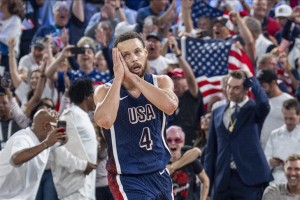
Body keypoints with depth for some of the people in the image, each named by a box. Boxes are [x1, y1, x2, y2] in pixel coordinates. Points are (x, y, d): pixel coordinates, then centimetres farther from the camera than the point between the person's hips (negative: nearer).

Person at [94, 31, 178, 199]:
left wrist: (133, 77, -24)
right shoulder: (106, 90, -10)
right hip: (128, 179, -5)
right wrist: (119, 77, -25)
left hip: (160, 174, 5)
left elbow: (170, 106, -24)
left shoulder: (161, 82, -1)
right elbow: (105, 120, -33)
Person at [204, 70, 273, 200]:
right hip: (222, 179, 5)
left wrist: (250, 78, -12)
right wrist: (207, 180, 8)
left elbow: (263, 103, -25)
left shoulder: (254, 110, 1)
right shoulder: (218, 113, 13)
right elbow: (211, 149, 14)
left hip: (248, 178, -4)